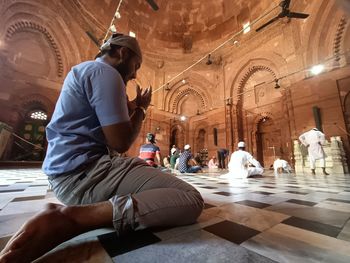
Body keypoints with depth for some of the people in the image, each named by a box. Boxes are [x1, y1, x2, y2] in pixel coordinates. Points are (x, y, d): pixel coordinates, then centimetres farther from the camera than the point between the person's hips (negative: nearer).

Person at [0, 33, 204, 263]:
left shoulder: (84, 71, 23)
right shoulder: (105, 72, -10)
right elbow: (120, 142, -16)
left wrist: (131, 107, 22)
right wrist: (140, 110, 1)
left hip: (70, 170, 11)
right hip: (83, 172, -11)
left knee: (145, 167, 34)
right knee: (191, 200, -19)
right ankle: (72, 217, -20)